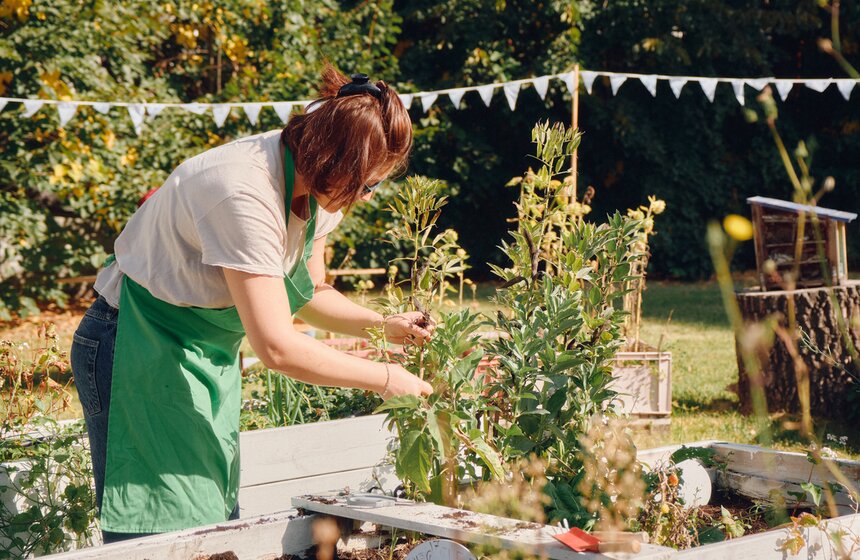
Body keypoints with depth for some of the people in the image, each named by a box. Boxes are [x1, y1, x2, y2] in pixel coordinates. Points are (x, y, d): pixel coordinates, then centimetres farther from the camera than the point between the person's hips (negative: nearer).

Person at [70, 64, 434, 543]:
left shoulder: (318, 188, -4)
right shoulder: (244, 193, -32)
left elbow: (310, 293, 12)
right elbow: (278, 348, -33)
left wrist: (384, 325, -4)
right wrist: (384, 379, -22)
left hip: (212, 355, 9)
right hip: (142, 353, -9)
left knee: (219, 525, 7)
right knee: (164, 531, -9)